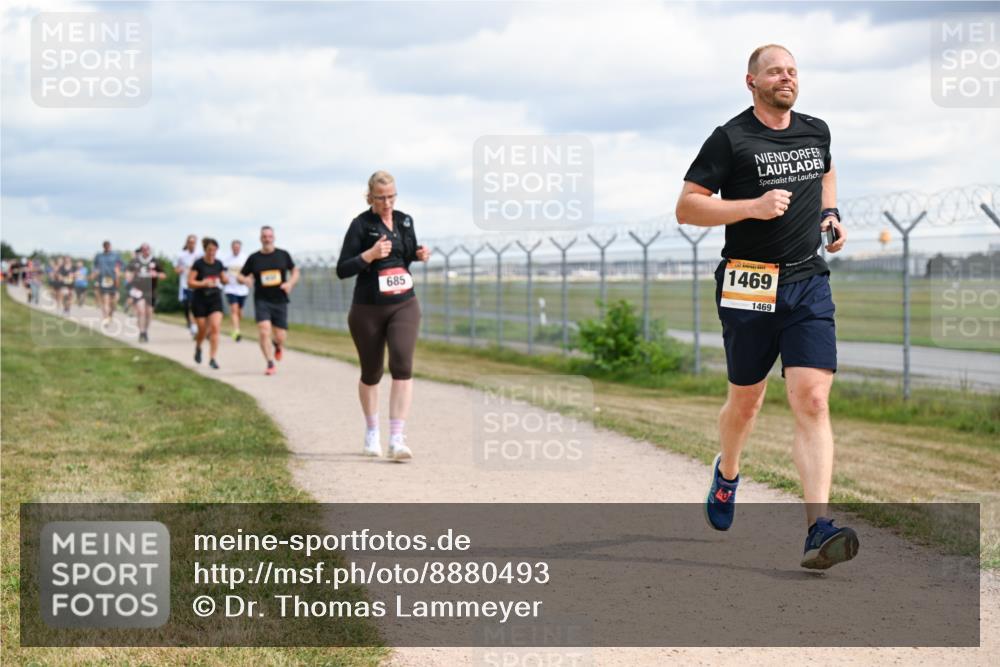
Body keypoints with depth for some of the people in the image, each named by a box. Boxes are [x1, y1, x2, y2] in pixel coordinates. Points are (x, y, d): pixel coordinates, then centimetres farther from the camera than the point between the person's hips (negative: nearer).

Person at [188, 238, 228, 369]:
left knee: (215, 327, -12)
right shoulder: (198, 264, -9)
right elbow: (190, 282, -10)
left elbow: (224, 279, 15)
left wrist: (224, 279, -9)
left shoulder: (218, 264, 2)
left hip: (215, 299, 2)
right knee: (203, 329, 6)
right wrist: (204, 283, -24)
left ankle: (212, 359, -9)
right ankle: (198, 348, 40)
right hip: (200, 300, -2)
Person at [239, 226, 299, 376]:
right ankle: (270, 364, -9)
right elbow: (241, 276, 9)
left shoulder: (283, 255, 4)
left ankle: (277, 346, 39)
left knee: (280, 336, 0)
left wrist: (290, 283, -7)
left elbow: (295, 271, 13)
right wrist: (245, 280, -15)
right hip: (261, 300, -1)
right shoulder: (254, 258, 2)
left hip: (280, 301, 1)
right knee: (264, 331, -18)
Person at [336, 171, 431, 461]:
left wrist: (420, 254, 1)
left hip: (404, 306, 2)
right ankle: (371, 432, 35)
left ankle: (397, 440, -22)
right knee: (371, 373, 11)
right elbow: (342, 270, -10)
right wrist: (370, 254, -24)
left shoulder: (405, 221, 6)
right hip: (368, 309, -2)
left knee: (402, 364, -17)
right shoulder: (361, 225, -8)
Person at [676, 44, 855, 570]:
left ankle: (818, 527, -19)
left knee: (812, 401, -12)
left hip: (808, 284, 3)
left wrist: (831, 214, 16)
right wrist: (753, 206, -19)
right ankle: (727, 473, 44)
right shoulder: (730, 139, -5)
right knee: (746, 400, 11)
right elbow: (686, 207, -8)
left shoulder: (816, 132, 11)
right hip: (748, 287, -3)